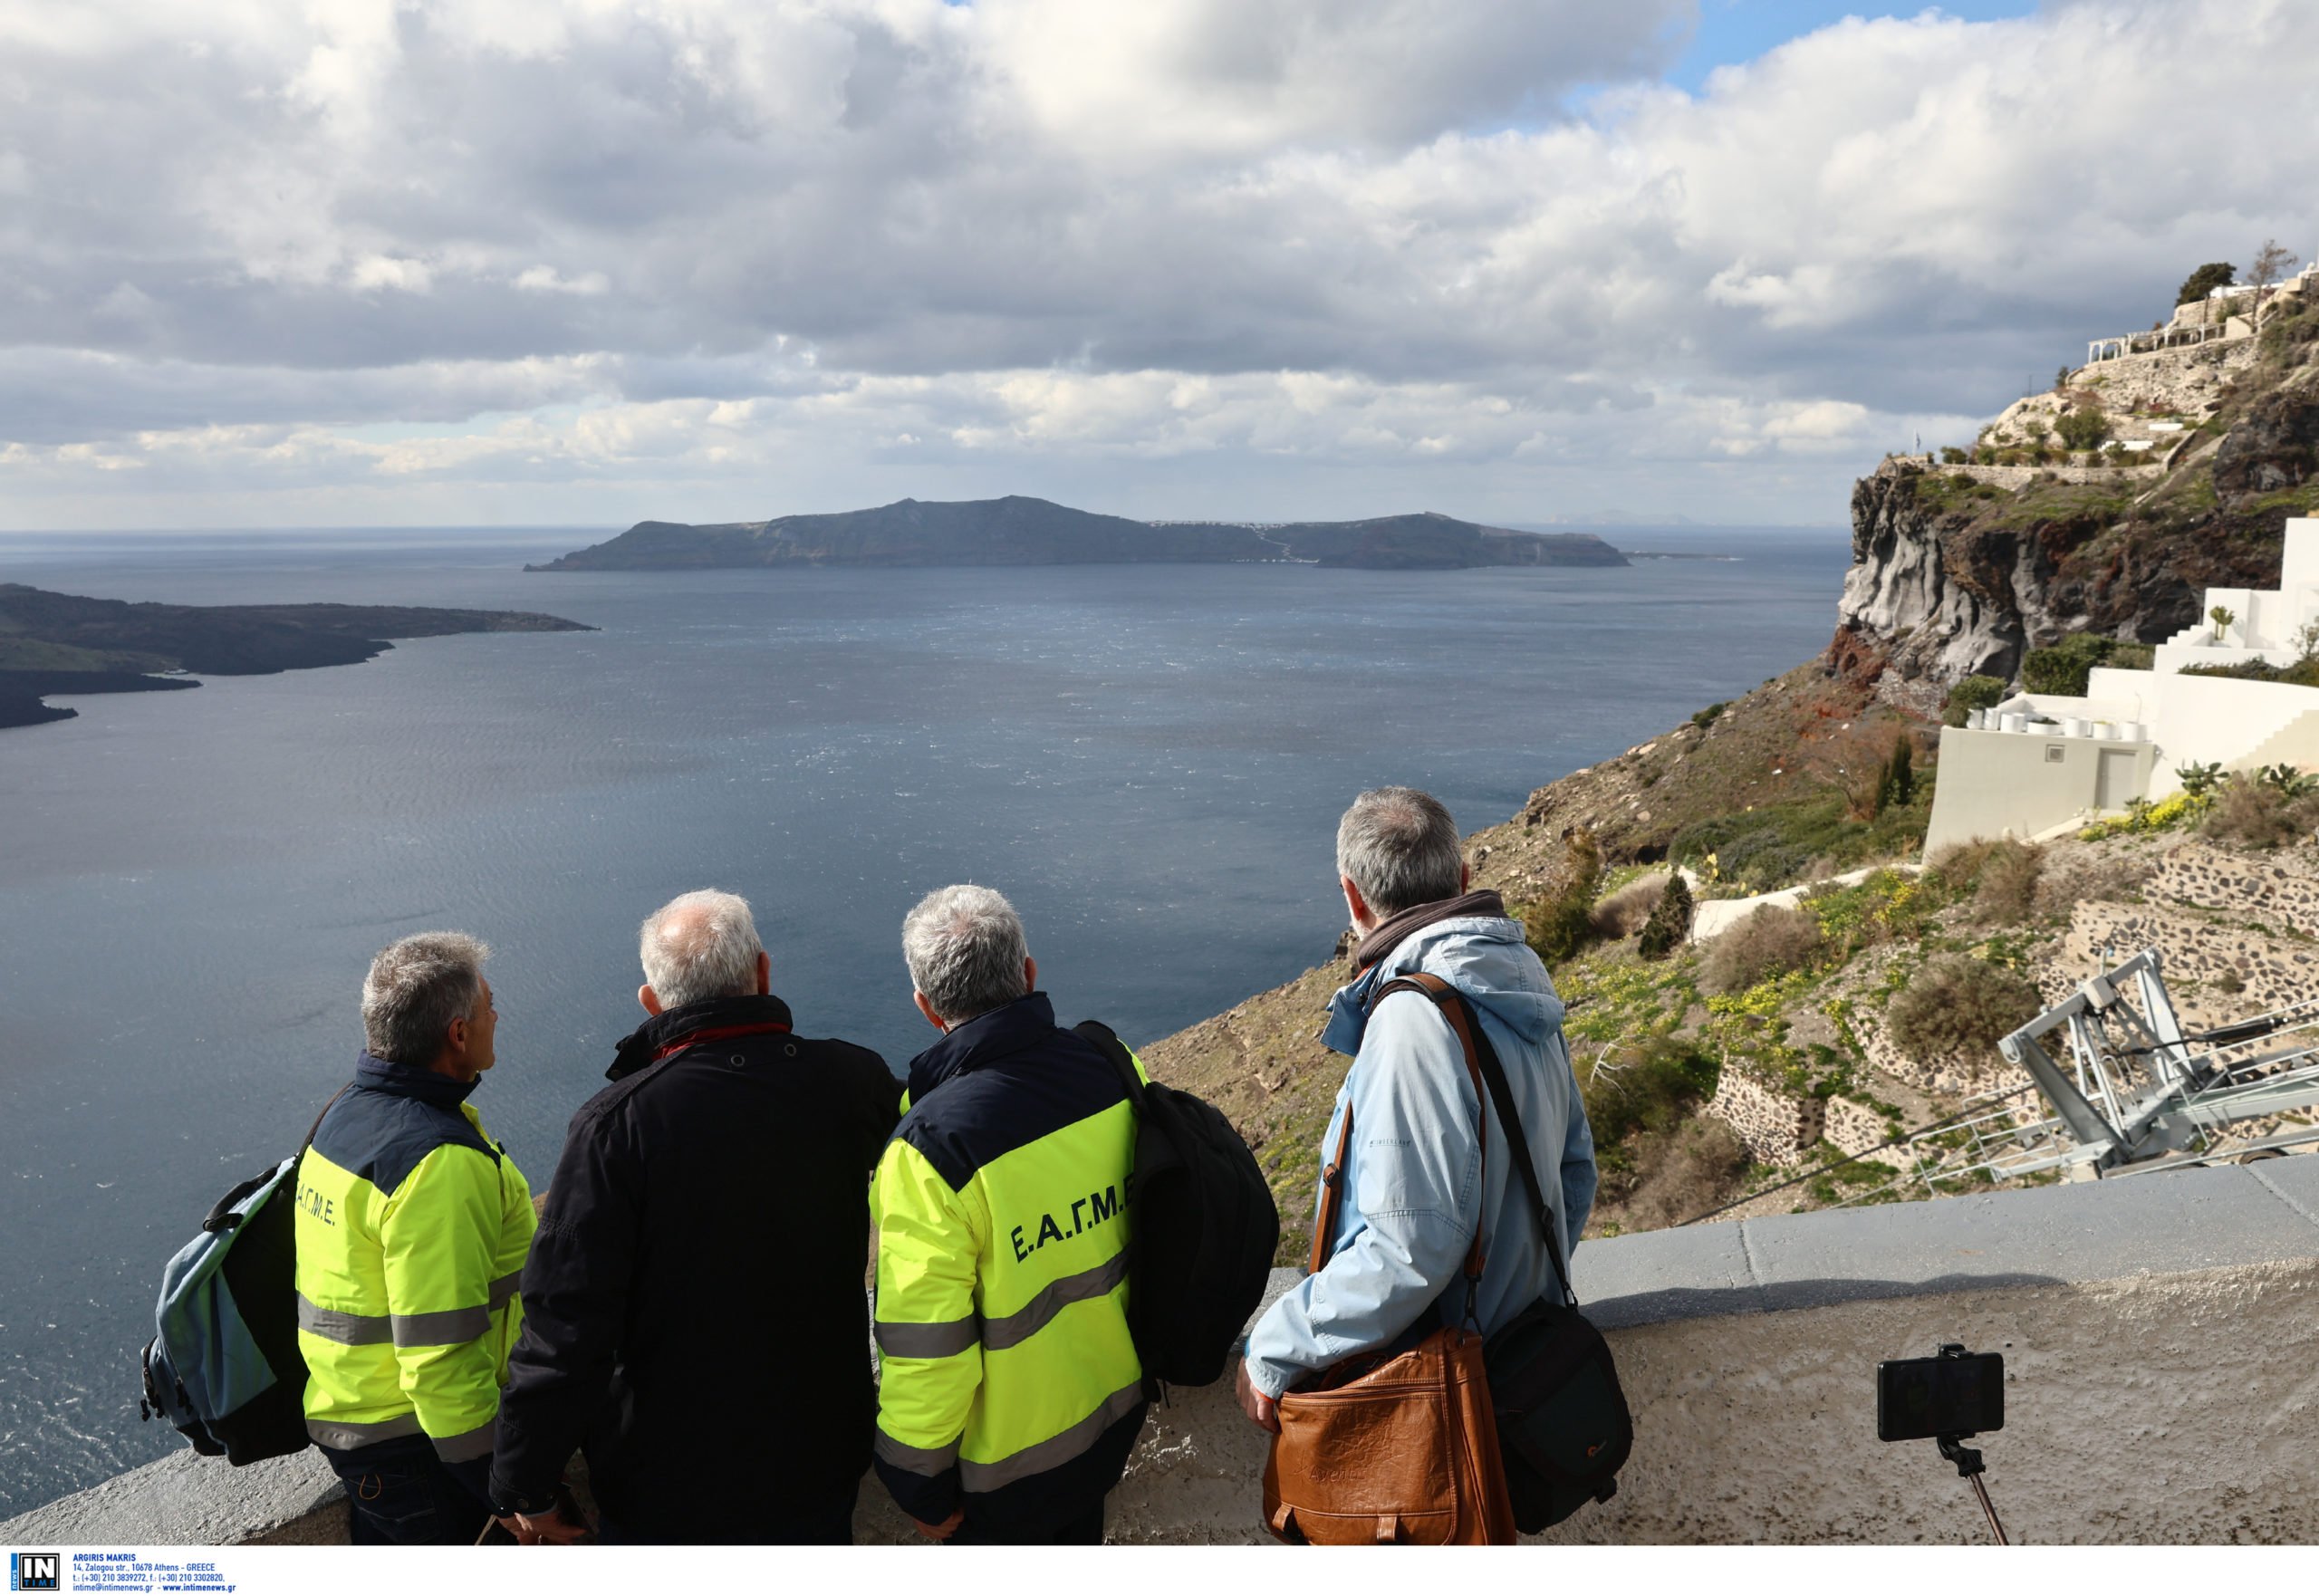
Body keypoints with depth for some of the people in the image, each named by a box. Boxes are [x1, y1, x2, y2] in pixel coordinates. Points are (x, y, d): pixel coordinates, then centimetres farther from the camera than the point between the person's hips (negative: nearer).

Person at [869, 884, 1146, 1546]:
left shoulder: (932, 1148, -31)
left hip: (1007, 1465, -5)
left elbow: (926, 1349, -24)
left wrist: (921, 1484, -8)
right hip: (1116, 1418, 5)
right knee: (1076, 1541, 29)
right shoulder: (1115, 1074, -14)